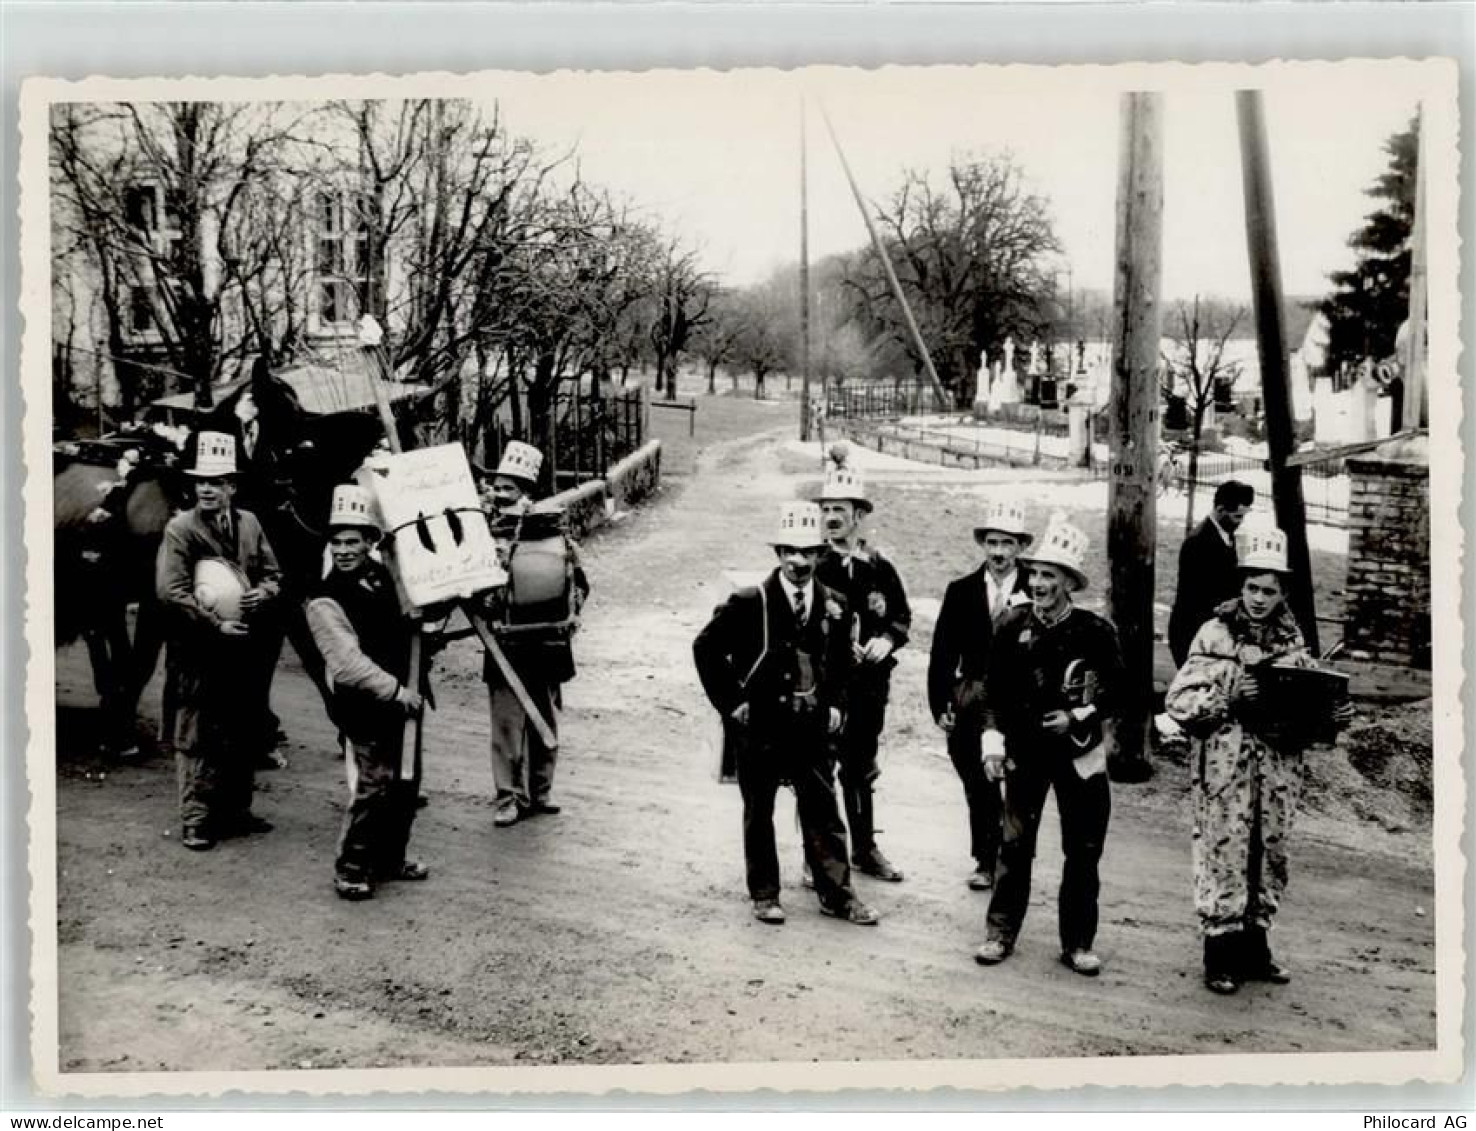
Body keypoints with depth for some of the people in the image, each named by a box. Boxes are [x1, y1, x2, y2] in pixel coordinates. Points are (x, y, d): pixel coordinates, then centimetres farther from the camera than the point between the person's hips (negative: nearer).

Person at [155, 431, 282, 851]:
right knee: (197, 737, 0)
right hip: (199, 651, -5)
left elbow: (273, 575, 14)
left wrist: (261, 595, -9)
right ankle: (196, 820, 8)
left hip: (246, 647, 5)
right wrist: (216, 626, -17)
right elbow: (170, 591, -15)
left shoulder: (249, 523, 8)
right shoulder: (180, 529, -7)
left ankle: (236, 811, 26)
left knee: (245, 735, 13)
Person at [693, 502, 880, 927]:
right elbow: (706, 647, -4)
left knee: (823, 812, 6)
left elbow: (842, 663, 19)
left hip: (813, 728, 3)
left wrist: (836, 705, 8)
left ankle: (836, 894, 14)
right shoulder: (749, 603, -9)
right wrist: (729, 700, -6)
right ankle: (764, 896, 19)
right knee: (758, 813, 7)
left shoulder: (835, 606, 4)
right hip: (761, 725, -3)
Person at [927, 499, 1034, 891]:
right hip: (972, 707, 2)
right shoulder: (960, 591, 5)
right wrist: (940, 706, -2)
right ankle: (986, 862, 23)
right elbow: (942, 654, 4)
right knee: (979, 790, 9)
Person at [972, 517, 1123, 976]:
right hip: (1024, 752, 0)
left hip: (1080, 753, 0)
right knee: (1014, 844, 3)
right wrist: (993, 740, -6)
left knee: (1083, 851, 7)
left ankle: (1078, 943, 19)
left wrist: (1079, 718, -12)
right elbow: (995, 690, 2)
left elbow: (1116, 690, 1)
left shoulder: (1096, 631, -7)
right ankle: (1001, 934, 16)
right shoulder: (1013, 626, -4)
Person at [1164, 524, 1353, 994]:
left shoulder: (1292, 641, 9)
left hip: (1281, 764, 5)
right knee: (1224, 854, -3)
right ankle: (1221, 956, 8)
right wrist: (1228, 692, -22)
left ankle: (1254, 947, 26)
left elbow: (1309, 700, 17)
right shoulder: (1216, 634, -4)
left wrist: (1334, 713, -3)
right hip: (1226, 764, -5)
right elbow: (1178, 702, -8)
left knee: (1271, 855, 12)